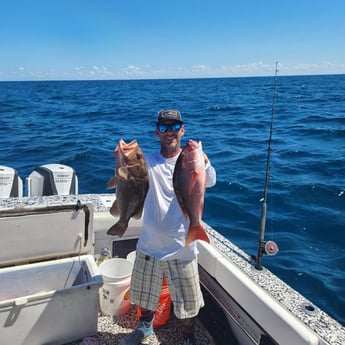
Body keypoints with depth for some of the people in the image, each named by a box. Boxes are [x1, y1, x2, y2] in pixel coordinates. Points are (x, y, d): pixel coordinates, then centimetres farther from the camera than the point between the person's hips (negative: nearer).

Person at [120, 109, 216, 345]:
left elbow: (210, 181, -28)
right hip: (149, 245, 2)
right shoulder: (149, 162, -4)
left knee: (187, 300, 14)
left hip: (182, 248, -1)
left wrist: (203, 162, -51)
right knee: (145, 293, 23)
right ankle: (145, 326, 52)